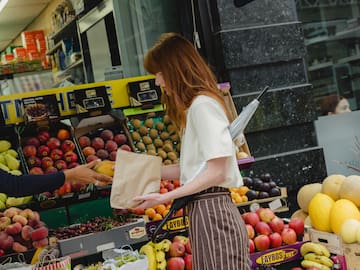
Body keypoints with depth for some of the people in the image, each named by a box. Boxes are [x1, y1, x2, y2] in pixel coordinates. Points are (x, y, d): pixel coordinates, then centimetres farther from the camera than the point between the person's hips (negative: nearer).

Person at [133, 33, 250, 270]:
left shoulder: (203, 104, -11)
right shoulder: (196, 105, 18)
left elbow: (217, 172, -17)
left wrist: (164, 198, -14)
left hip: (211, 212, -9)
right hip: (207, 211, 9)